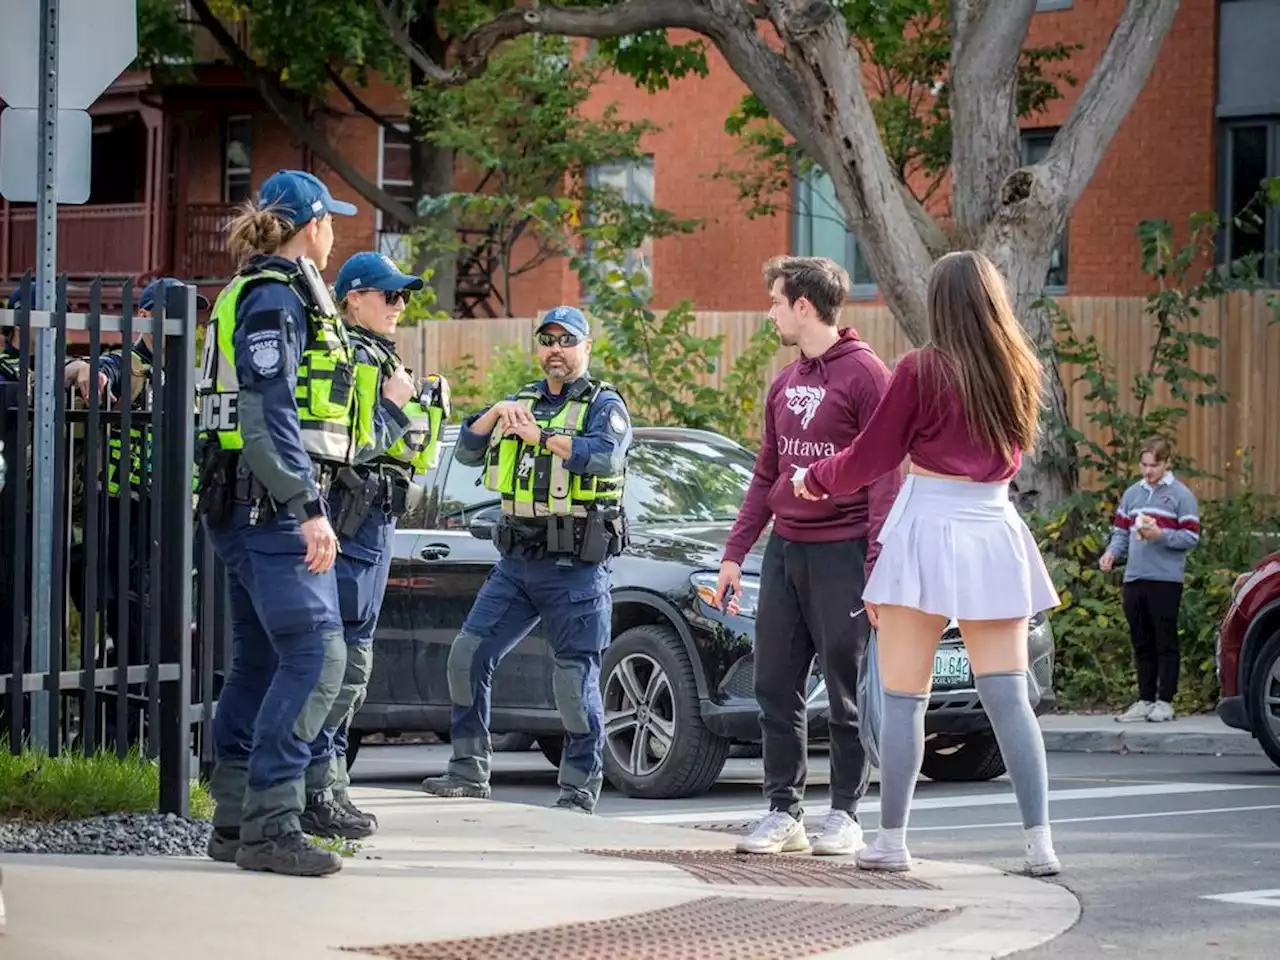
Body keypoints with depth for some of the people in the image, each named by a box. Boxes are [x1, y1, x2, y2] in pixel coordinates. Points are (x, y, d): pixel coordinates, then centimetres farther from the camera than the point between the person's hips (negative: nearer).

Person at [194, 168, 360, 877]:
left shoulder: (270, 294, 20)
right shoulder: (277, 297, -11)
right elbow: (269, 414, -20)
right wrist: (310, 510, -24)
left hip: (248, 506, 11)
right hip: (273, 504, -11)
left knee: (260, 660, 11)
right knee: (315, 654, -15)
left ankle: (234, 820, 14)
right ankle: (270, 824, -18)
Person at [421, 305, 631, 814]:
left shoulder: (603, 405, 0)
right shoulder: (523, 403, 17)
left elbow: (607, 455, -20)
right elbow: (467, 452, 10)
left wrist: (543, 436, -21)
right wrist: (495, 413, -7)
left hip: (576, 567, -6)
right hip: (517, 562, 6)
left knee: (576, 678, -5)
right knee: (468, 655, 1)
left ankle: (579, 790, 3)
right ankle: (469, 770, 11)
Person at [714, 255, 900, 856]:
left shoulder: (864, 375, -8)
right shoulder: (785, 384, 15)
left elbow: (886, 474, -11)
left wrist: (876, 564, -17)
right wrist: (735, 553, 16)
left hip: (841, 553, -7)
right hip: (784, 551, 7)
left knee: (848, 694, 0)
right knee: (776, 688, 5)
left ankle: (845, 816, 7)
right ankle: (783, 812, 11)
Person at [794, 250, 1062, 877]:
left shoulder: (921, 370, -6)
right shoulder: (1020, 373, 7)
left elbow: (869, 461, 1)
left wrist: (811, 479, 18)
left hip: (927, 528, -4)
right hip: (995, 532, 4)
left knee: (903, 697, 4)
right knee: (1008, 697, 2)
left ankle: (891, 839, 4)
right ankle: (1039, 841, -5)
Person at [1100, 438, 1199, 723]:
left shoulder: (1180, 495, -2)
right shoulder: (1132, 494, 14)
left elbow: (1191, 537, -4)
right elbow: (1121, 531, 17)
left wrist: (1160, 535, -17)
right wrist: (1112, 552, -2)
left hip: (1166, 579, -5)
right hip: (1134, 579, 5)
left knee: (1165, 643, -2)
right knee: (1142, 644, 9)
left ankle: (1165, 701, 2)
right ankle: (1145, 700, 14)